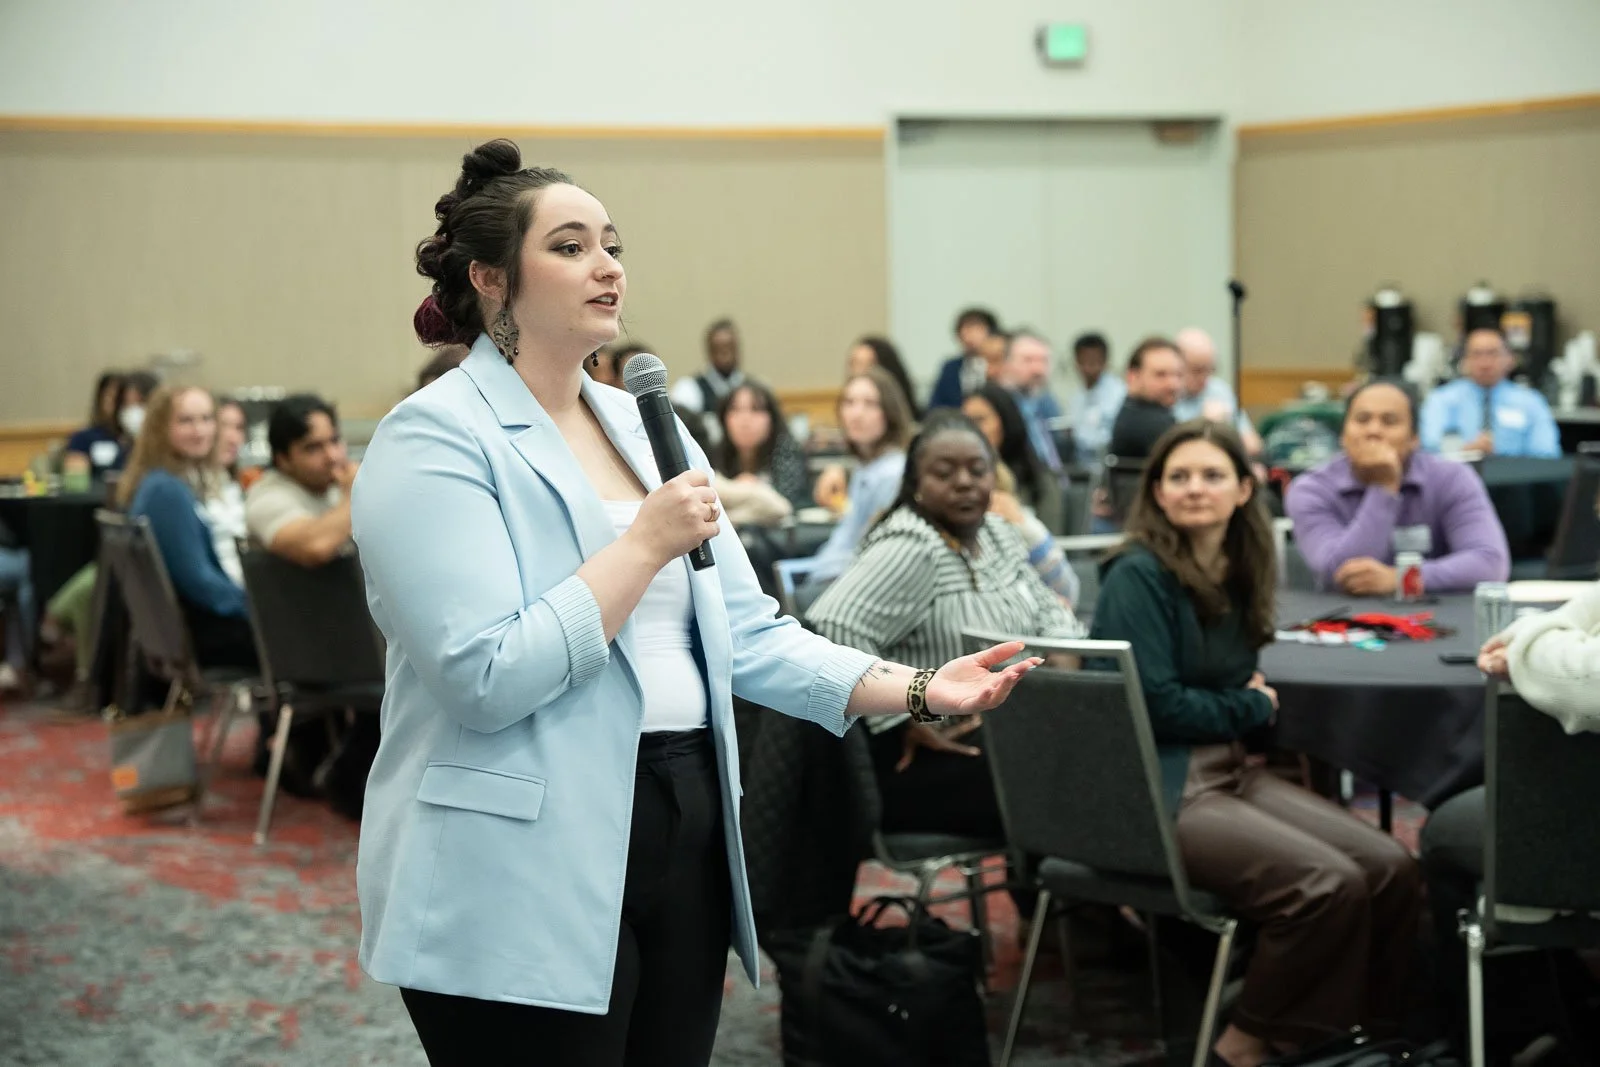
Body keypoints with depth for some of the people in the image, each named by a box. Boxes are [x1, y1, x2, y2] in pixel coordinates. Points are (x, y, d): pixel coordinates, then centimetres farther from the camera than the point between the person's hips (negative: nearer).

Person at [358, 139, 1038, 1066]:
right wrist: (648, 543, -18)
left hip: (685, 836, 7)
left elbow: (746, 634, 11)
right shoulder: (436, 439, -10)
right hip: (527, 873, -7)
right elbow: (486, 677, -21)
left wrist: (917, 690, 0)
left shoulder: (648, 428, 13)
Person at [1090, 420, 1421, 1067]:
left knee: (1393, 871, -9)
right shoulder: (1138, 575, -11)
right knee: (1330, 886, -24)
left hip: (1232, 768, 8)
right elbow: (1157, 704, -17)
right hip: (1159, 790, -8)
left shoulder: (1235, 573, 12)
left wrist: (1253, 705, 1)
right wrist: (1254, 709, -3)